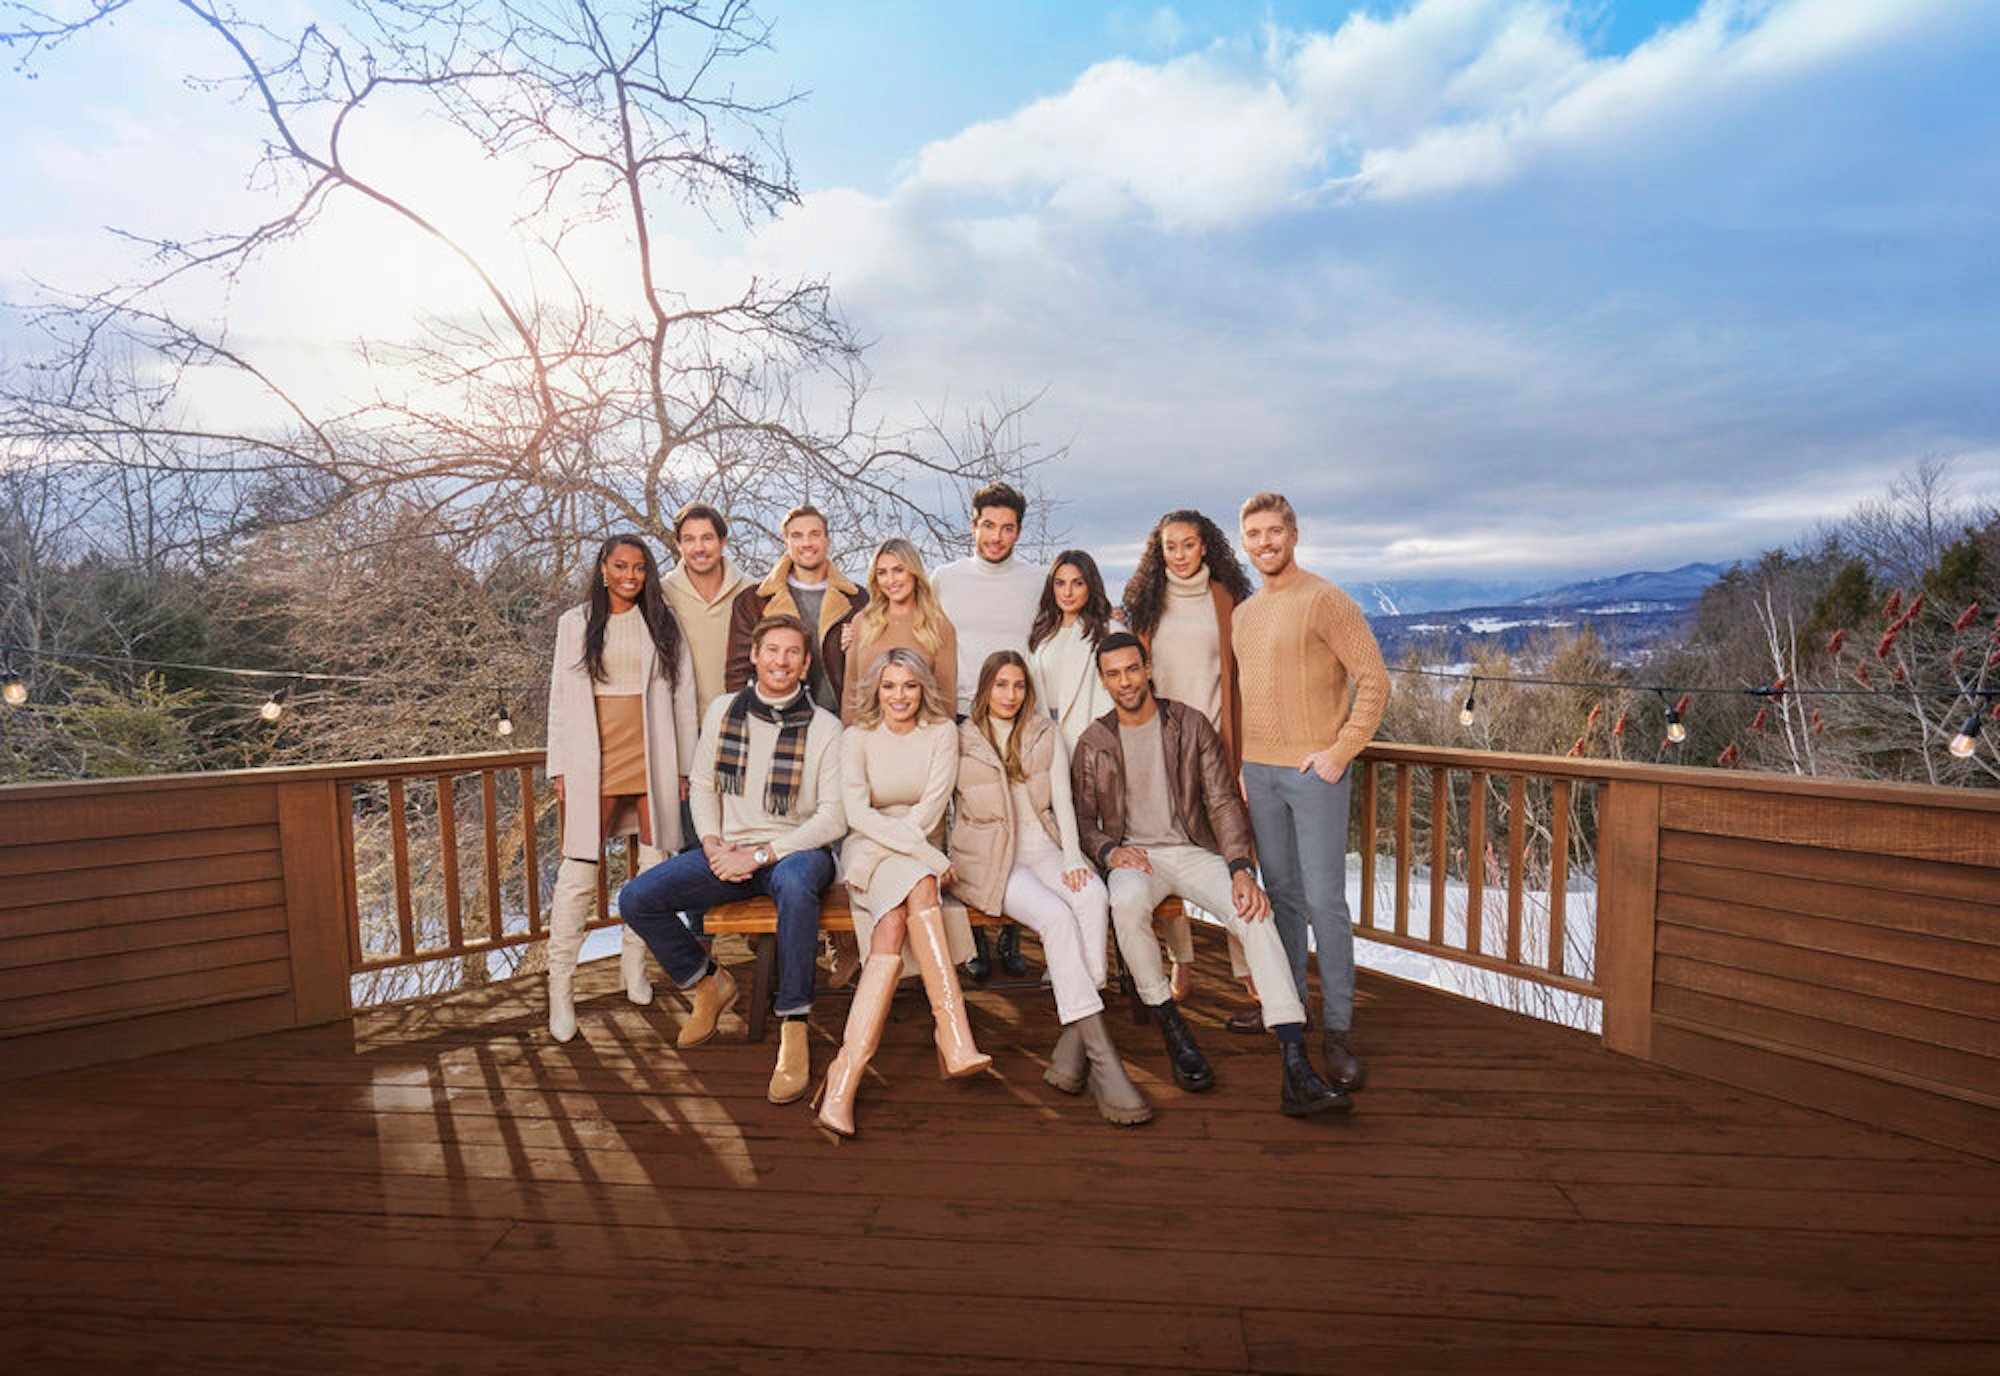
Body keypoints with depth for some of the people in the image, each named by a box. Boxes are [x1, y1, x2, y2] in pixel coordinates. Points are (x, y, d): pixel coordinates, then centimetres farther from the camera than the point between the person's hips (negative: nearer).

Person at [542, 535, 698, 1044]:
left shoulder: (663, 623, 9)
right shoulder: (575, 624, 10)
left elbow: (683, 695, 7)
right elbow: (561, 697, 9)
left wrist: (684, 766, 3)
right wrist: (560, 768, 2)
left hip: (652, 758, 1)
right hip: (594, 758, -1)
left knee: (655, 866, 4)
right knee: (578, 872, -5)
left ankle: (634, 964, 21)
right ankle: (560, 985, 4)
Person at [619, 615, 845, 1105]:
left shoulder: (825, 728, -7)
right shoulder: (723, 711, 6)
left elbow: (834, 817, -12)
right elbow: (702, 786, 12)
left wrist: (762, 854, -18)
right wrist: (714, 845, -5)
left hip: (797, 850, -4)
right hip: (730, 851, 5)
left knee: (794, 883, -40)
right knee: (637, 899, -11)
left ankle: (793, 1033, -28)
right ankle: (708, 983, 14)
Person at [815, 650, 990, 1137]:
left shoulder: (942, 732, 4)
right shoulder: (858, 738, 3)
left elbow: (932, 808, -6)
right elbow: (857, 813, -11)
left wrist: (893, 841, -17)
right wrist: (926, 855, -21)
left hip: (920, 855, 2)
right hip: (866, 852, -1)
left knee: (894, 923, -32)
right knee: (918, 884, -35)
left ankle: (845, 1077, -37)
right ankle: (956, 1038, -41)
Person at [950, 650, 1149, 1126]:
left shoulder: (1047, 734, 13)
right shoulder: (962, 740, 5)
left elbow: (1062, 801, 7)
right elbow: (951, 809, 5)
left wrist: (1072, 858, -7)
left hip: (1043, 847, 3)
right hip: (989, 858, -3)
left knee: (1094, 897, -30)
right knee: (1056, 915, -31)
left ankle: (1073, 1045, -28)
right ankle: (1101, 1056, -31)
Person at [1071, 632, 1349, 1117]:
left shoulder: (1191, 725, 3)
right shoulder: (1093, 744, 5)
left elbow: (1222, 801, -2)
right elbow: (1083, 821, 9)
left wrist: (1240, 869, -16)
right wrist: (1110, 851, -13)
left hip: (1194, 850, 1)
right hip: (1133, 855, 0)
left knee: (1256, 914, -27)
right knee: (1127, 903, -37)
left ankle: (1297, 1075, -29)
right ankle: (1172, 1029, -16)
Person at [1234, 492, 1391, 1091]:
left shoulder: (1325, 601, -7)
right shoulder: (1243, 614, 14)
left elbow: (1374, 680, -10)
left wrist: (1340, 751, -15)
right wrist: (1238, 763, 12)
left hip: (1314, 771, -6)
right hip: (1258, 771, 6)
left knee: (1325, 900, -4)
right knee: (1281, 892, 13)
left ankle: (1337, 1029, 6)